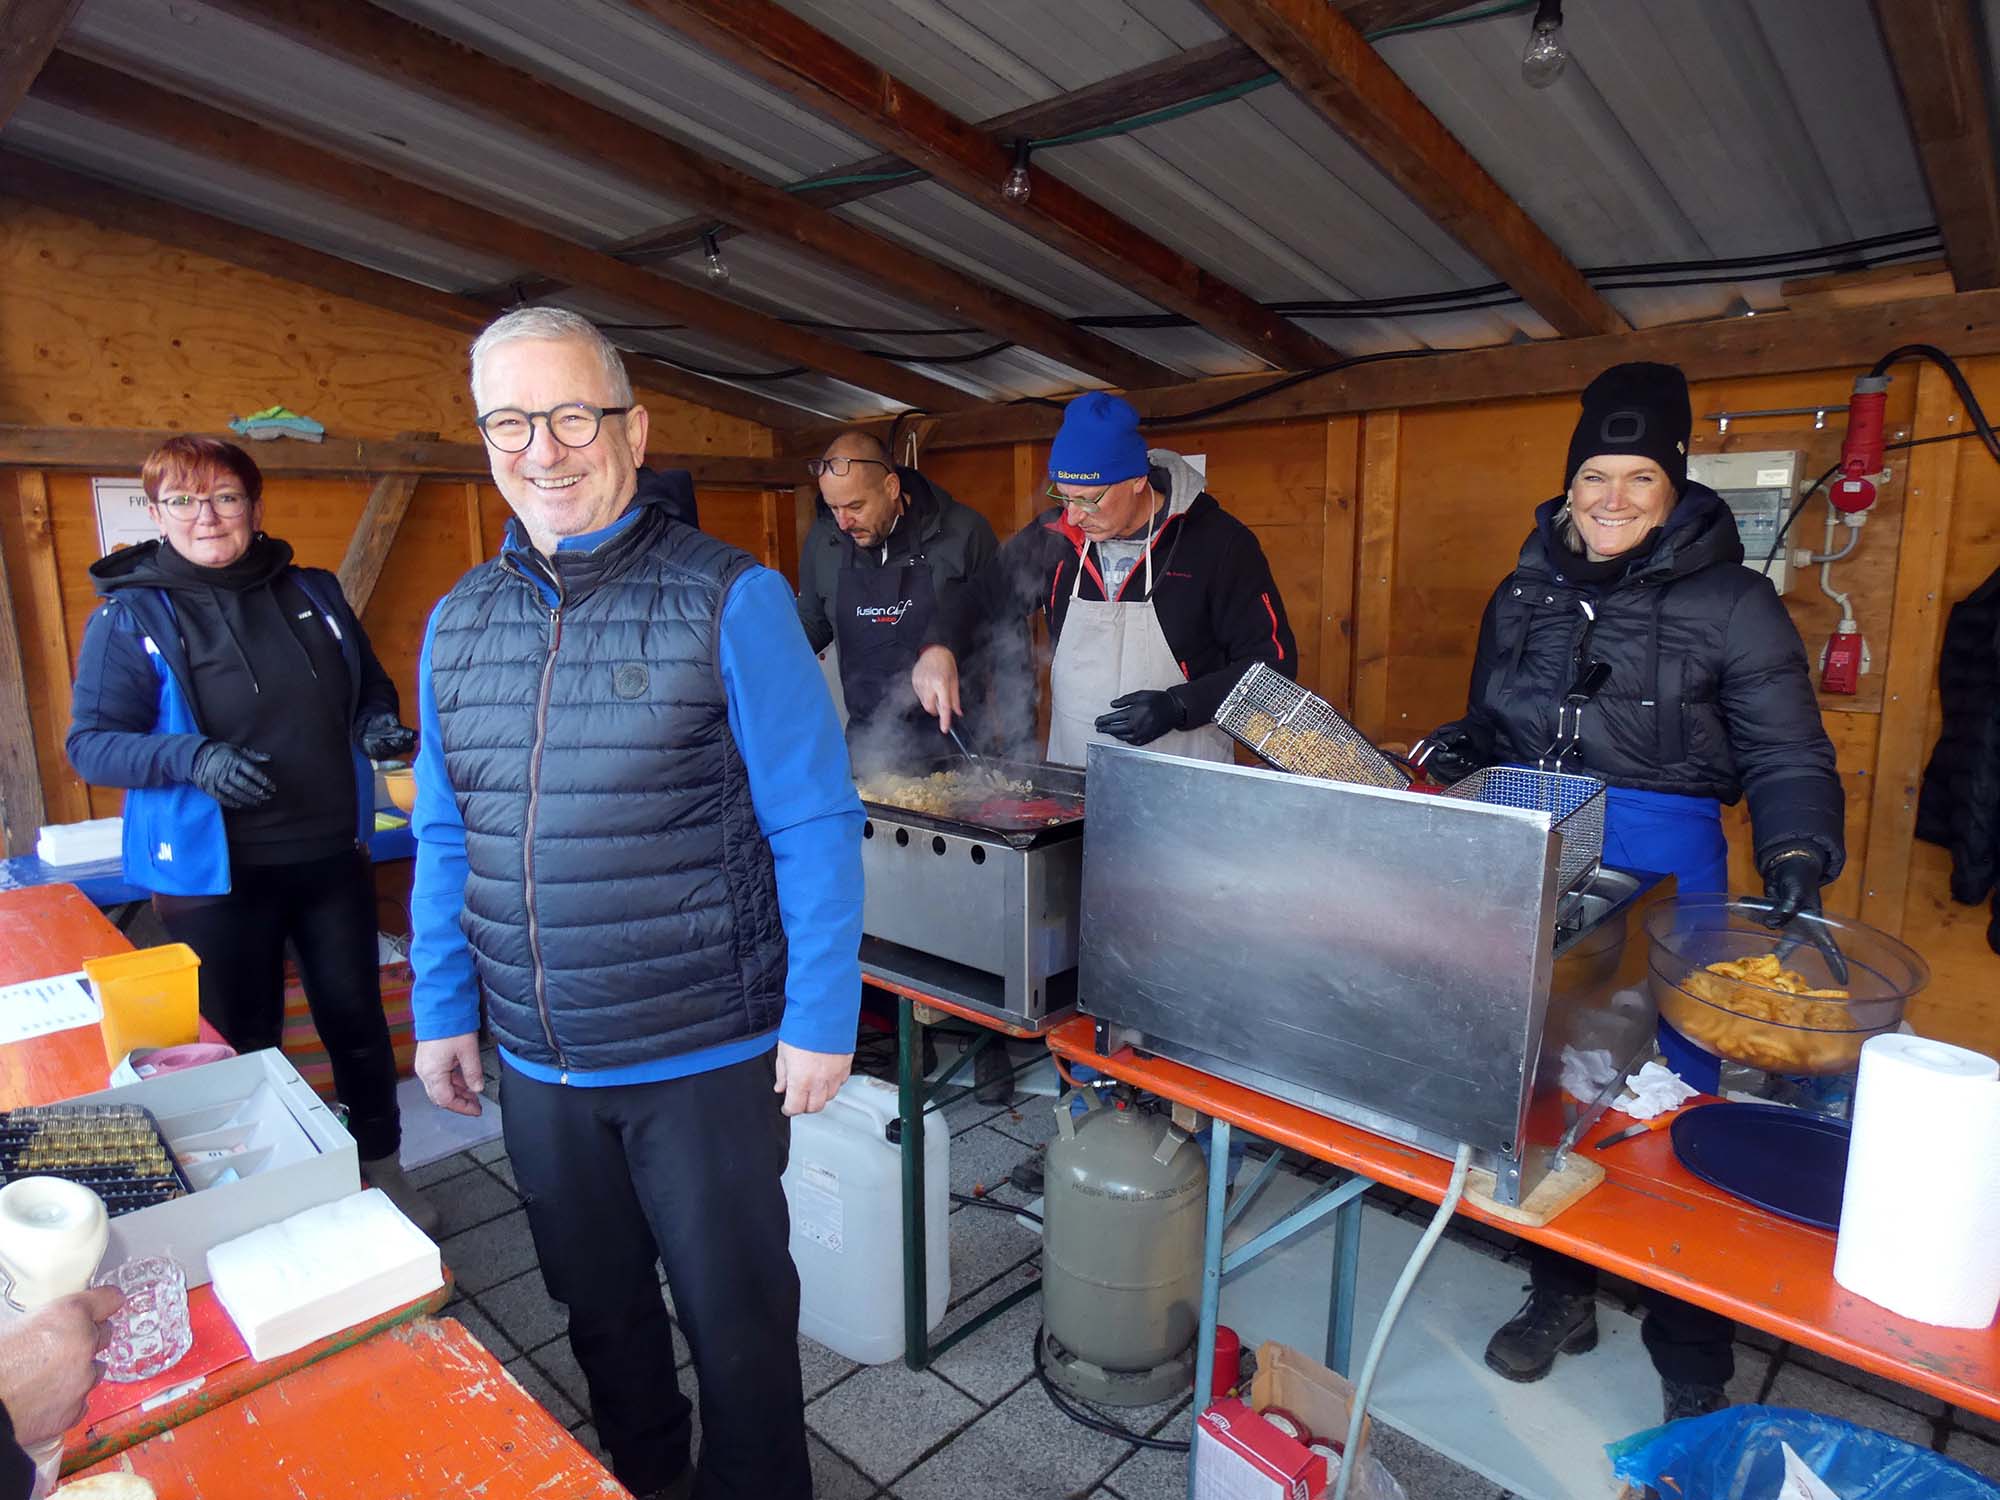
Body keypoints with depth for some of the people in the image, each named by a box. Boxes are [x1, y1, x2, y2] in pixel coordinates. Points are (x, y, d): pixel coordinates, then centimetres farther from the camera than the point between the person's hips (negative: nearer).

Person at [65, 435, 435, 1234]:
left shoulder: (314, 593, 5)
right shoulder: (128, 616, -5)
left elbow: (371, 688, 16)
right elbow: (90, 743, -8)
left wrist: (378, 724, -7)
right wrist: (190, 758, -26)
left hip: (334, 858, 3)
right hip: (215, 873, -3)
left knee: (357, 1019, 14)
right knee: (241, 1045, 11)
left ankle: (383, 1168, 33)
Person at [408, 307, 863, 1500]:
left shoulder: (731, 602, -13)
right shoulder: (457, 622, 4)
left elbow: (814, 825, -13)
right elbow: (445, 839, 11)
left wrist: (820, 1019, -14)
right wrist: (445, 1010, 10)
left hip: (707, 1057, -5)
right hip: (536, 1062, 6)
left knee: (734, 1316, 14)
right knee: (598, 1306, 25)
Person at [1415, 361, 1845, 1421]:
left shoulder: (1730, 601, -5)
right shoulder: (1526, 594, 8)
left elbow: (1787, 758, -6)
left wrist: (1797, 856, -23)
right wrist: (1463, 748, -7)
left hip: (1661, 874, -4)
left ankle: (1689, 1354, 26)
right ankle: (1561, 1296, 34)